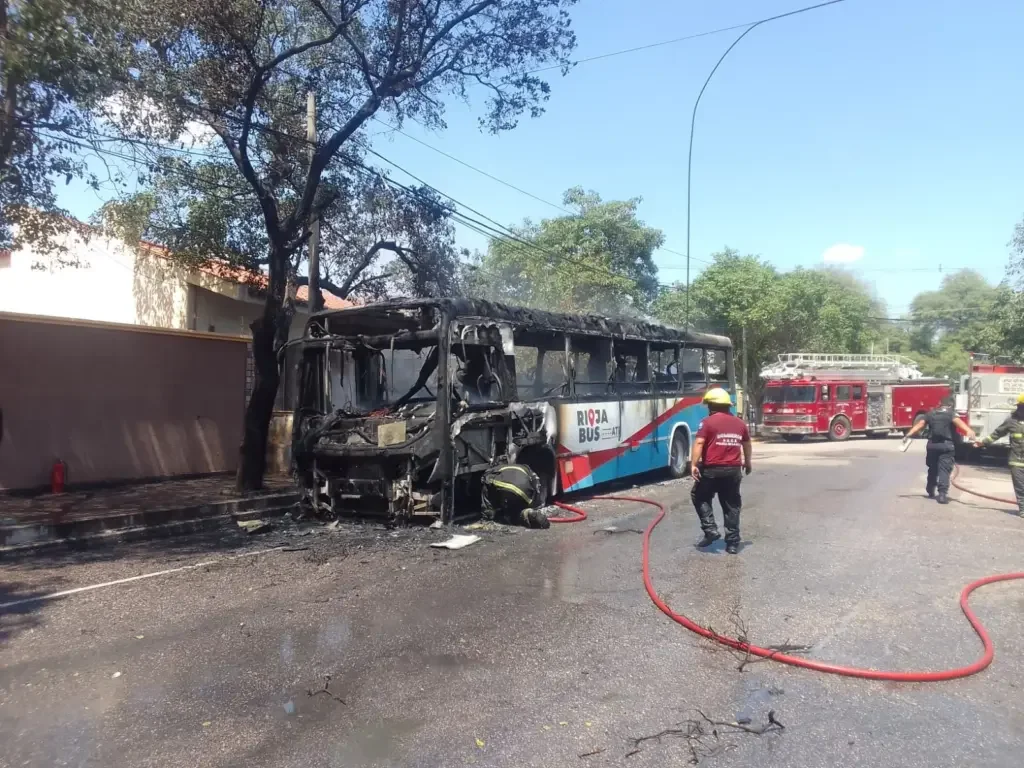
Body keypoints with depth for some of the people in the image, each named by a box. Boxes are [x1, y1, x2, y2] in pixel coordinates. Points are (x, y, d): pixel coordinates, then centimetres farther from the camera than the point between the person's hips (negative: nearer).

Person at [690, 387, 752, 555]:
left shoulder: (708, 422, -6)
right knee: (732, 506, 11)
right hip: (734, 470, 5)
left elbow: (699, 443, -16)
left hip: (712, 469, -5)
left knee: (699, 496, 15)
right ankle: (733, 543, 12)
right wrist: (747, 462, 39)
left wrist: (693, 464, -18)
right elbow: (746, 444, 25)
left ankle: (710, 530, 3)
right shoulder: (740, 423, 12)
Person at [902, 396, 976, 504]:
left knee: (932, 469, 20)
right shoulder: (951, 414, -1)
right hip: (946, 445, -4)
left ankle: (930, 491, 33)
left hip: (932, 445, 4)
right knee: (944, 470, -7)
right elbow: (958, 422, -21)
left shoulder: (930, 413, 13)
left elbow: (919, 425, 7)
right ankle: (942, 494, -17)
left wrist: (908, 435, 6)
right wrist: (969, 431, -36)